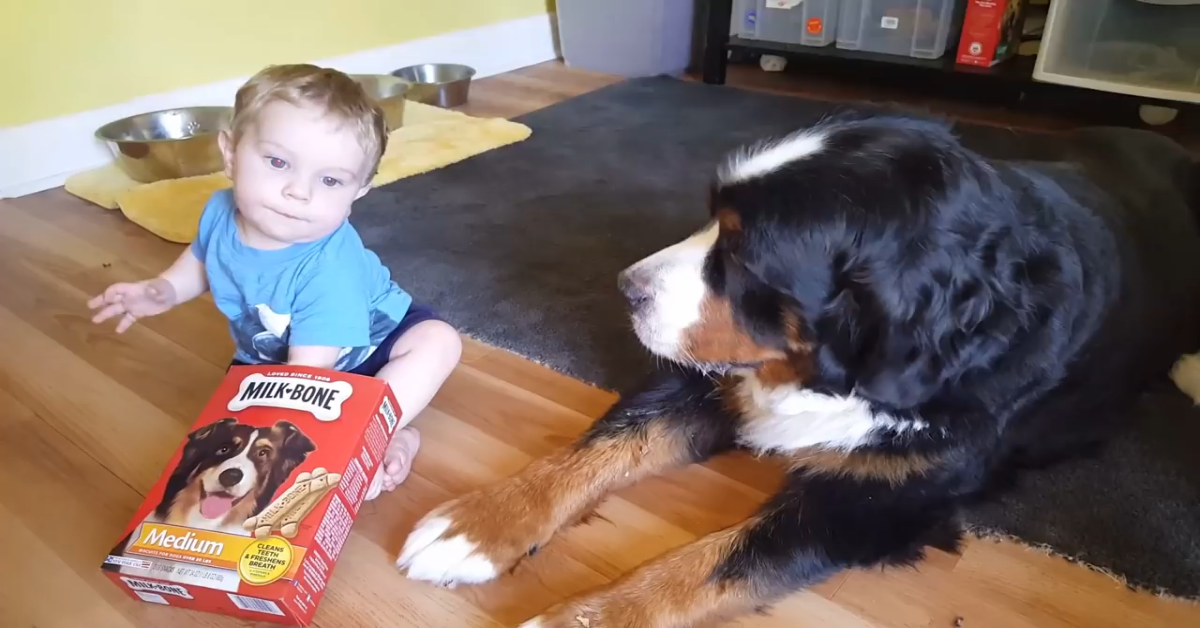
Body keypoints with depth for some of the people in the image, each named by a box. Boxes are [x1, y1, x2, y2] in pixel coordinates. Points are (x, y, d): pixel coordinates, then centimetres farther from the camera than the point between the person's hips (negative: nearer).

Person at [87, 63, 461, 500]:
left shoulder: (329, 271, -39)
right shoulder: (222, 213, -19)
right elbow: (202, 260, 8)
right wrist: (163, 290, -7)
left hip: (370, 346, -5)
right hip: (271, 363, 6)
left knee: (438, 339, -28)